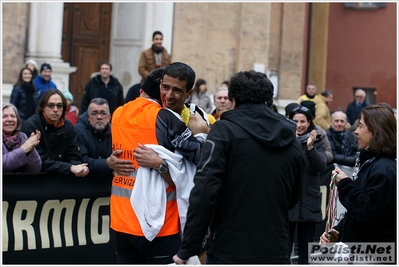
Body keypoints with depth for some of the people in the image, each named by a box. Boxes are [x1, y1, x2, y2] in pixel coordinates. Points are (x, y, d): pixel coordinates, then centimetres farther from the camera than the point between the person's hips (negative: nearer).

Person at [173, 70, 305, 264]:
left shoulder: (224, 130, -4)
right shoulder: (291, 141, 10)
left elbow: (205, 191, -15)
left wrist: (187, 248, -12)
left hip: (229, 252, -4)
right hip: (275, 253, 4)